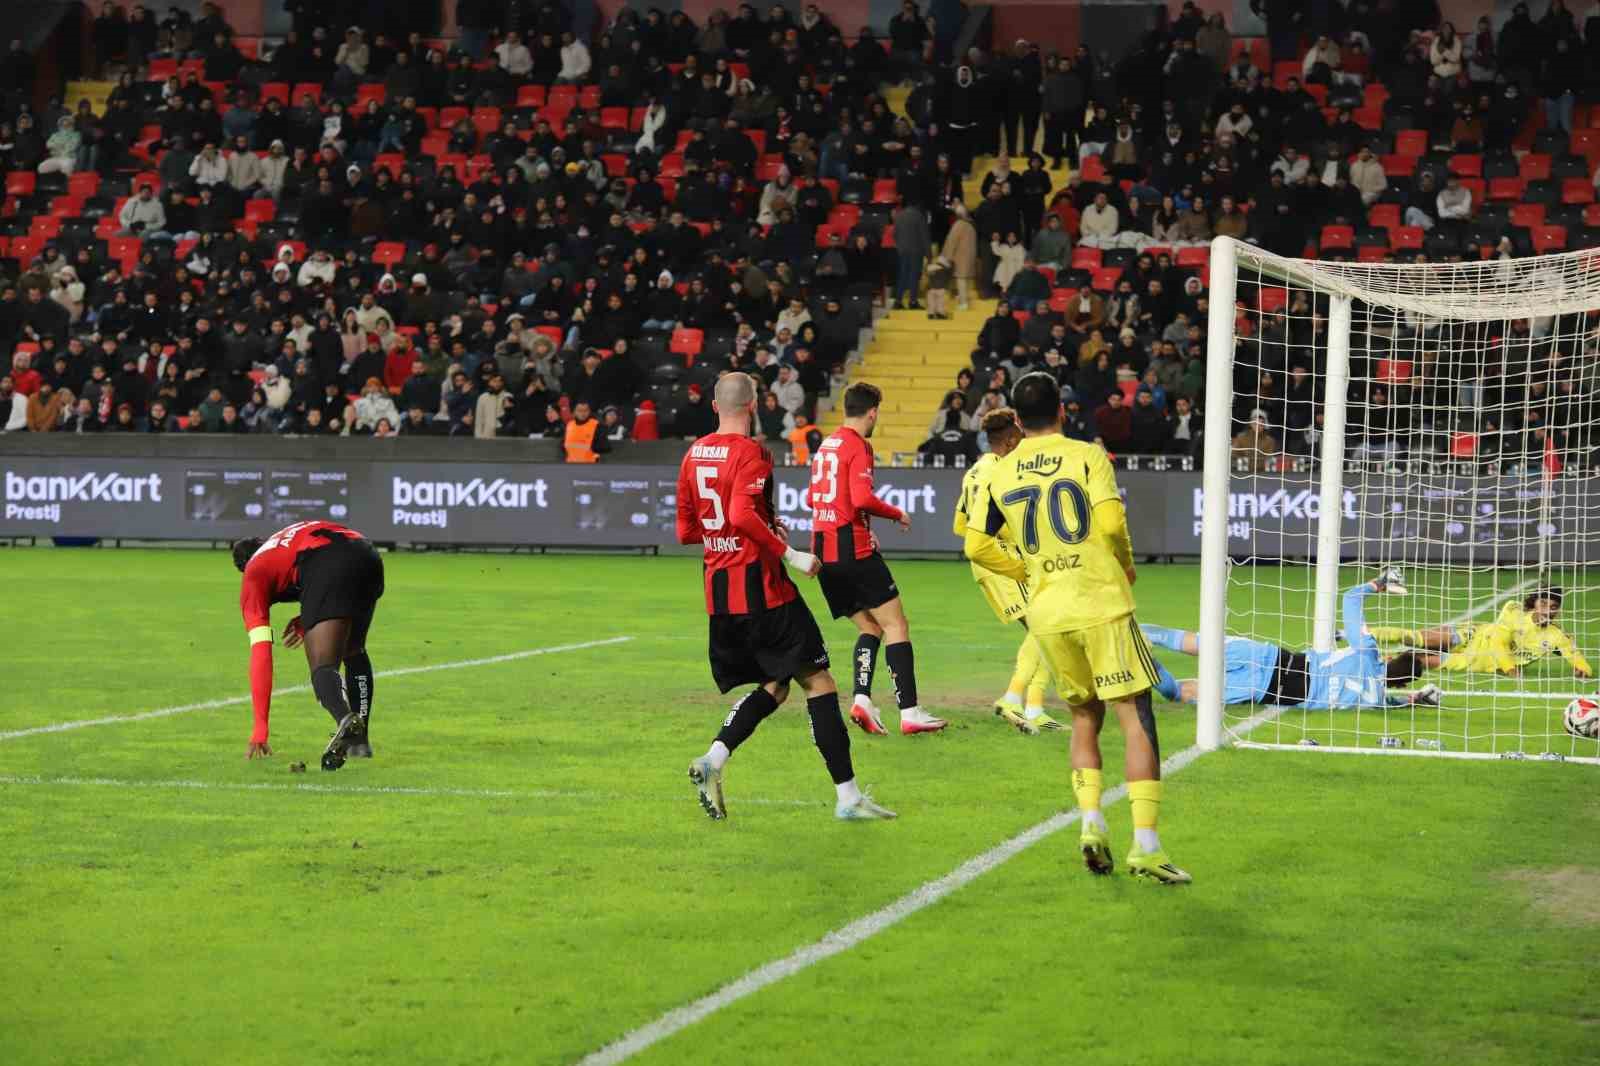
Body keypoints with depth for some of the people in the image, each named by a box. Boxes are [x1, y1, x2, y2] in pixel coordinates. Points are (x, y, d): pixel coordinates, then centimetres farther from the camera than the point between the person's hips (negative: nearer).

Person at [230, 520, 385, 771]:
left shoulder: (253, 577, 24)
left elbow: (260, 655, 15)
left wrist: (259, 732, 13)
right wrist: (307, 620, 33)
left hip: (326, 568, -6)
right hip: (367, 556, 6)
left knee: (323, 668, -6)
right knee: (354, 652, 29)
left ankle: (346, 720, -39)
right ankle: (360, 740, 25)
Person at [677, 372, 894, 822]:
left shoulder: (694, 454, 11)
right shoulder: (750, 453, -11)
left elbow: (685, 531, 16)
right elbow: (743, 515, -26)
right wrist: (790, 554, -18)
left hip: (718, 591, 8)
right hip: (761, 587, -8)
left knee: (773, 686, 16)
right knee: (818, 682, -2)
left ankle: (713, 759, -5)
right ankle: (847, 795, -5)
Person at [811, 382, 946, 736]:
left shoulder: (826, 446, 16)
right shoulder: (858, 446, -9)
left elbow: (813, 498, 24)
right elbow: (862, 497, -21)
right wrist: (897, 514, -6)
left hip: (823, 549, 8)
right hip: (854, 549, -8)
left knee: (869, 626, 15)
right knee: (895, 625, -4)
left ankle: (862, 700, -4)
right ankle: (909, 712, -10)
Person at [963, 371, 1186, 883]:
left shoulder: (1000, 473, 7)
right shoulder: (1087, 456, -3)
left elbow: (976, 546, 7)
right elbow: (1111, 523, -15)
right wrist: (1127, 566, 4)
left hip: (1046, 614, 4)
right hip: (1101, 605, -4)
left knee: (1085, 717, 20)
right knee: (1136, 718, -2)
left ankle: (1091, 820, 1)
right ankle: (1145, 844, -10)